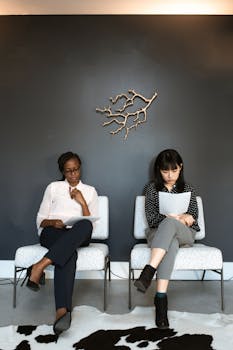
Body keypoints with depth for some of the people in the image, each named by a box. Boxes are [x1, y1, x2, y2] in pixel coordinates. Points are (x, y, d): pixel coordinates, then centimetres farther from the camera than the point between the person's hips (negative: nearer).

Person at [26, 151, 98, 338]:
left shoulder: (90, 191, 18)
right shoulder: (53, 187, 16)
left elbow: (91, 224, 9)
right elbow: (40, 220, 12)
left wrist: (82, 202, -5)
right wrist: (52, 222, -11)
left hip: (78, 237, 1)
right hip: (52, 233, 0)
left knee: (85, 225, -40)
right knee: (69, 252, -40)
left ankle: (40, 266, -50)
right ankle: (62, 311, -51)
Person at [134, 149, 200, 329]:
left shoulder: (188, 189, 13)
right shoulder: (152, 188, 8)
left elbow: (193, 217, 7)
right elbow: (151, 219, -1)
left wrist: (182, 218, -19)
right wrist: (177, 217, -17)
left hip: (185, 235, 0)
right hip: (158, 234, 0)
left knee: (168, 224, -38)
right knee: (171, 242, -40)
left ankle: (148, 272, -50)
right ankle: (161, 297, -47)